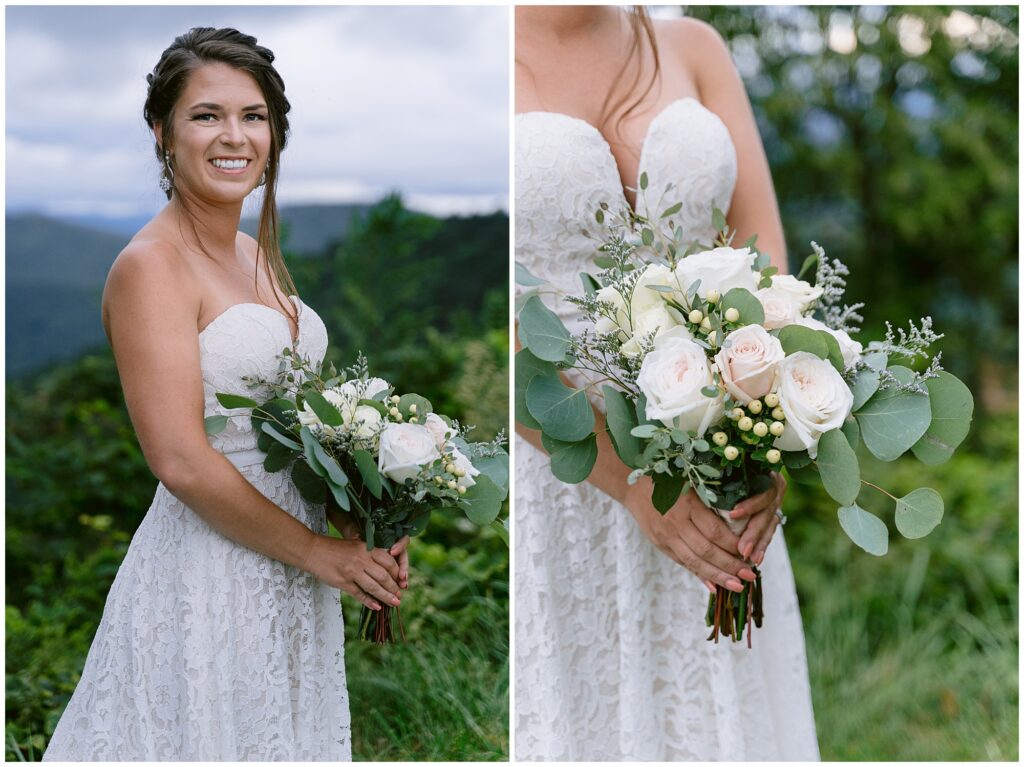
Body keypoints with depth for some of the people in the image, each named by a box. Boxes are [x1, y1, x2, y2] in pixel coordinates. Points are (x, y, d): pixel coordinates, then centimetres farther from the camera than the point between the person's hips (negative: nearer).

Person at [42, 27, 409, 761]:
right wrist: (319, 552, -14)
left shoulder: (257, 254, 10)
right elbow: (181, 461, -21)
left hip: (286, 581, 8)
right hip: (205, 581, -8)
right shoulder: (150, 266, -15)